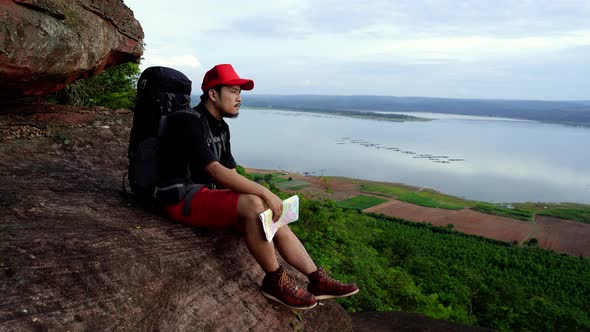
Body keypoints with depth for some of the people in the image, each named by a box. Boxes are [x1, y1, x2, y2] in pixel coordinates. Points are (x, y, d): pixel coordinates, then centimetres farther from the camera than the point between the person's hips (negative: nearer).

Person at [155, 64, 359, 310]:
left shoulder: (221, 127, 13)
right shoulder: (189, 123, -16)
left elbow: (230, 174, 10)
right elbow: (216, 171, -27)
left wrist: (265, 198, -5)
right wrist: (265, 193, -28)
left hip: (208, 192, 9)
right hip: (183, 199, -9)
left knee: (273, 216, -5)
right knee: (253, 205, -31)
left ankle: (317, 280, -1)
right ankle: (274, 281, -14)